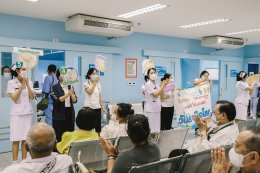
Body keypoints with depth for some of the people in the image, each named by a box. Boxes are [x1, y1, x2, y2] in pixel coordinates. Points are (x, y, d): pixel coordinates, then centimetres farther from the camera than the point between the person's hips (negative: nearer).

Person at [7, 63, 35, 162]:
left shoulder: (29, 82, 5)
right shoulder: (11, 83, -4)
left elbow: (32, 97, -2)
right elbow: (14, 98, -12)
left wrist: (27, 85, -11)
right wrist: (22, 85, -16)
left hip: (28, 113, 3)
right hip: (17, 114, -3)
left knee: (25, 139, 6)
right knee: (16, 140, -2)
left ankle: (24, 161, 16)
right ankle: (15, 162, 7)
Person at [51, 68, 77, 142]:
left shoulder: (70, 86, 11)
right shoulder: (55, 87, -2)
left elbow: (74, 100, 3)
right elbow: (56, 100, -14)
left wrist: (71, 94, -16)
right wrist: (67, 95, -23)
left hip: (70, 114, 4)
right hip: (59, 115, -4)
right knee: (59, 137, -2)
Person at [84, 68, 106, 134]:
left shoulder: (98, 84, 10)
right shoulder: (86, 83, -3)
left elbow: (100, 96, 12)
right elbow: (90, 92, -21)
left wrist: (102, 107, 9)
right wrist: (94, 83, -19)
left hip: (97, 107, 4)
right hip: (88, 107, -4)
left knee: (98, 125, 5)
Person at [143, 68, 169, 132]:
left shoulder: (157, 85, 10)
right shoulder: (148, 84, -11)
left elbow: (161, 96, 9)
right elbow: (155, 95, -20)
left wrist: (162, 86, -2)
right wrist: (163, 85, -17)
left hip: (157, 109, 7)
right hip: (150, 110, -7)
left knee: (157, 128, 12)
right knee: (150, 129, -3)